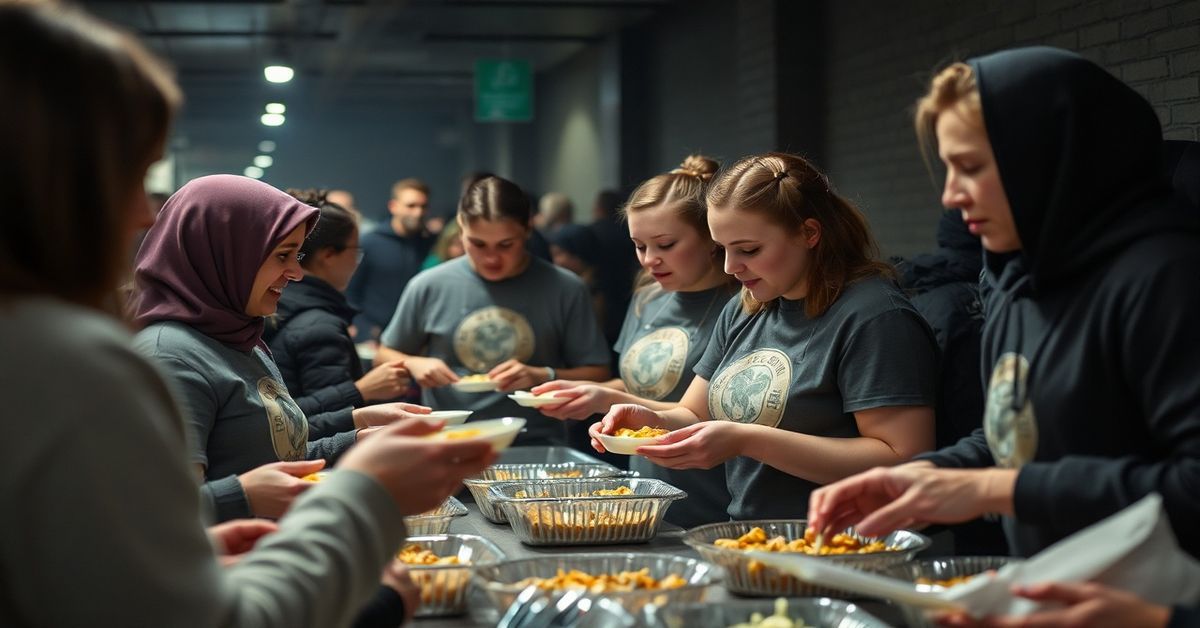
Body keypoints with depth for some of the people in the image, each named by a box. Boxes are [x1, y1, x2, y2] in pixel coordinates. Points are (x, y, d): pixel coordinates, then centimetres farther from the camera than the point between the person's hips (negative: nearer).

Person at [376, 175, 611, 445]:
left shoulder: (564, 290, 2)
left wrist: (543, 376, -11)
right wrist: (414, 365, -4)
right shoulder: (429, 287, 4)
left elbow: (597, 375, 6)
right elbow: (386, 356, 17)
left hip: (534, 447, -1)